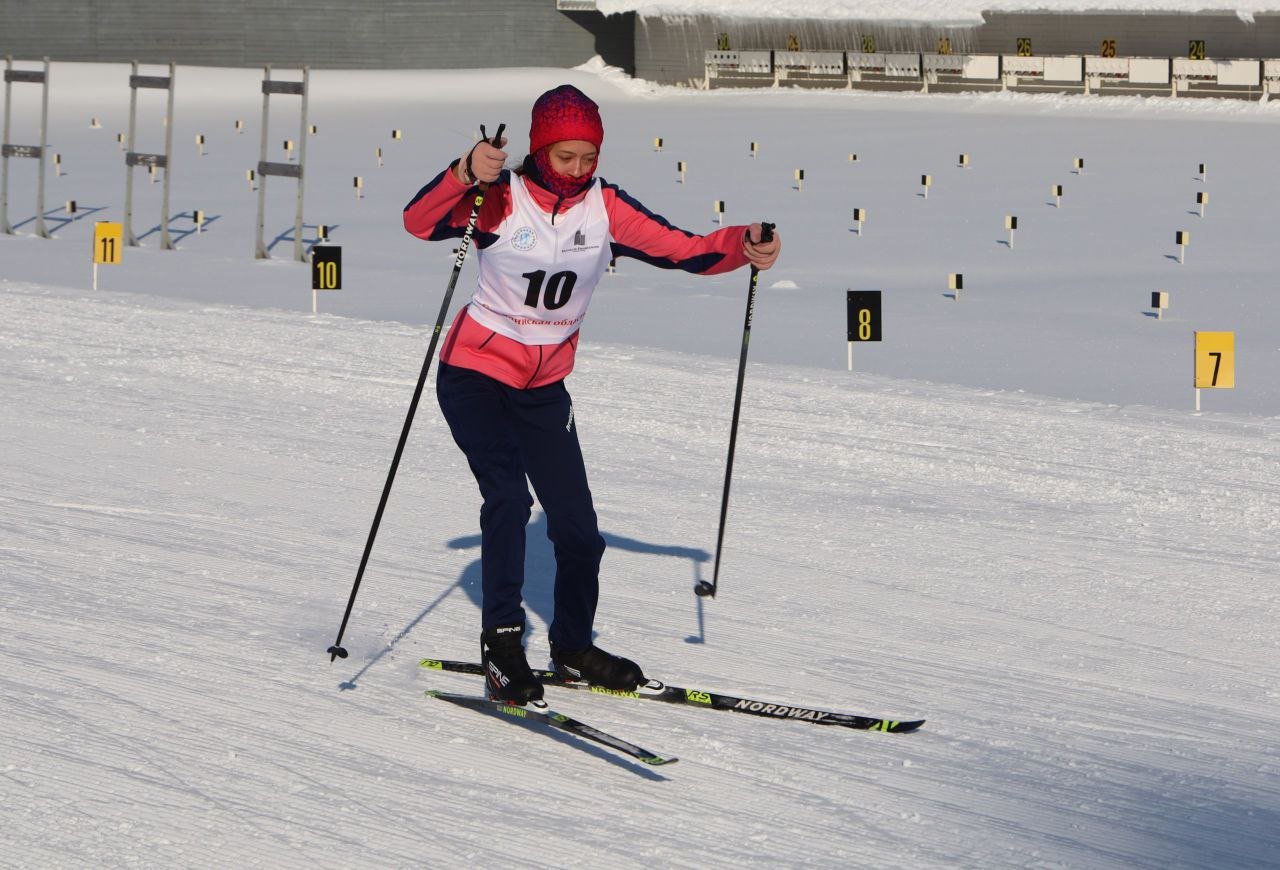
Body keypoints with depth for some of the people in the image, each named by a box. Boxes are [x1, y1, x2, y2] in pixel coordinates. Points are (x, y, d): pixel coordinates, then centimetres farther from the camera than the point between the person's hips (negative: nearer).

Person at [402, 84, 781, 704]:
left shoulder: (605, 209, -5)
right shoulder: (499, 200, -16)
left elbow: (683, 249, -9)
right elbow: (420, 222, -30)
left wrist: (743, 247, -28)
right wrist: (465, 175, -49)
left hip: (544, 389, 5)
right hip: (475, 375, -5)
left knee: (577, 528, 6)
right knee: (507, 497, -23)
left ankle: (573, 648, 26)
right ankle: (501, 641, -13)